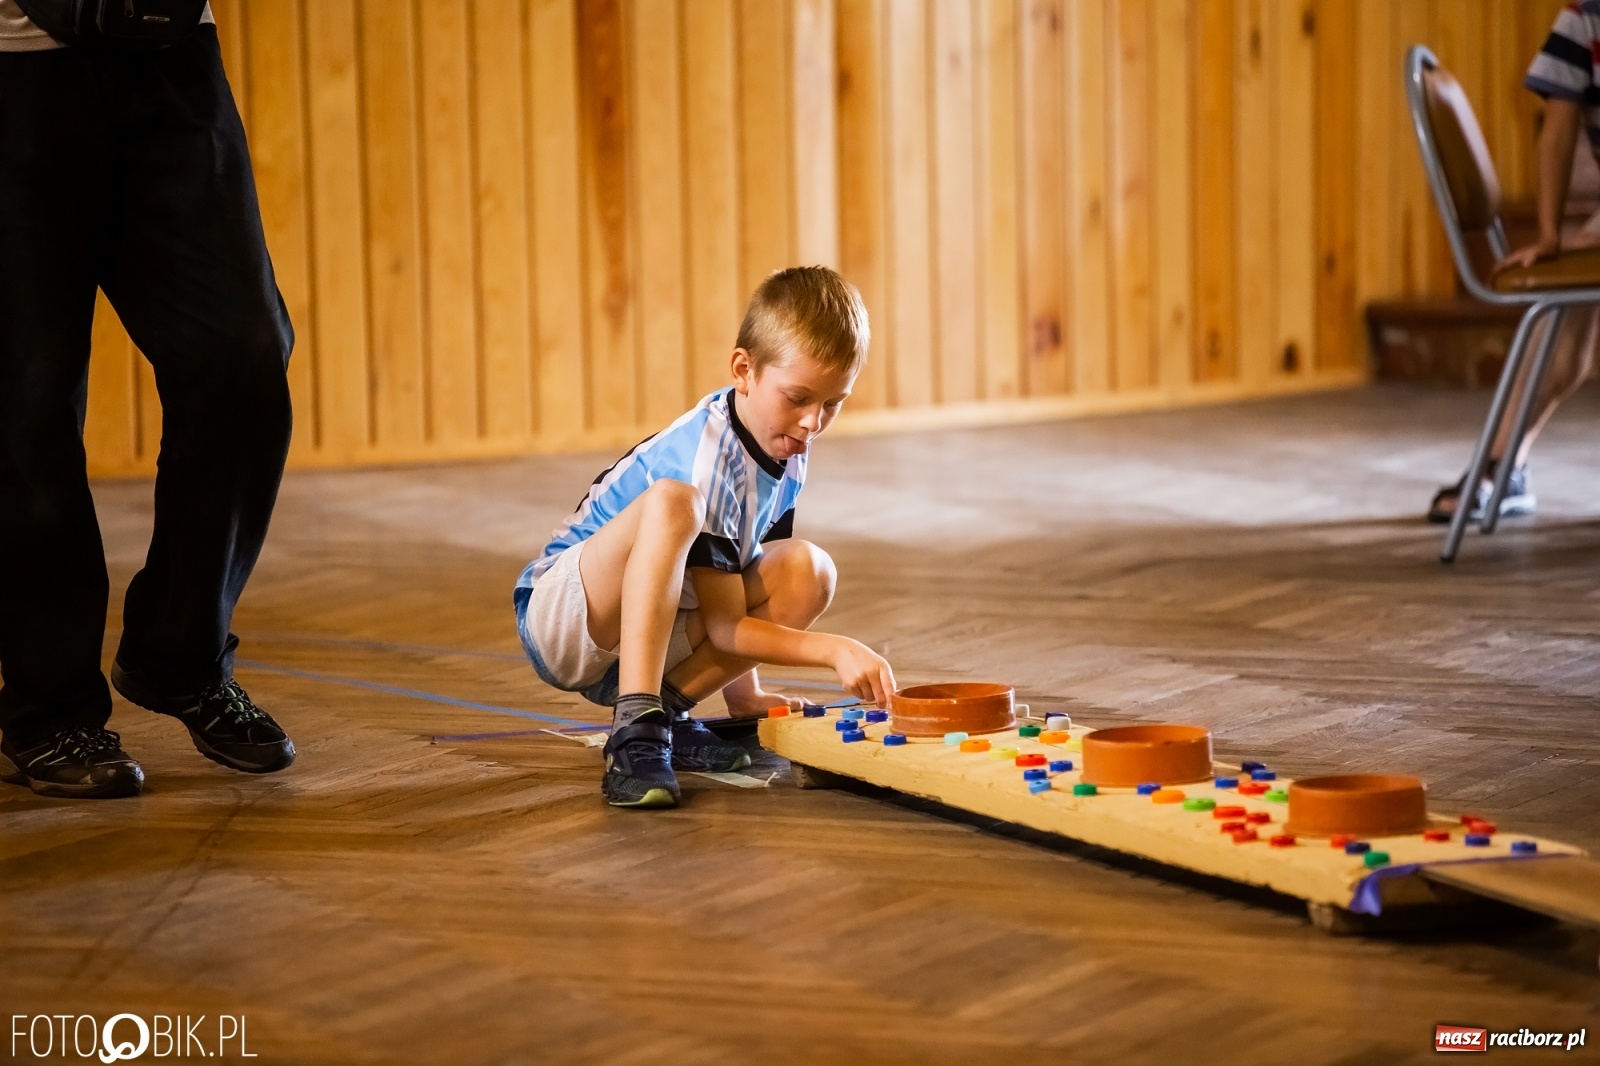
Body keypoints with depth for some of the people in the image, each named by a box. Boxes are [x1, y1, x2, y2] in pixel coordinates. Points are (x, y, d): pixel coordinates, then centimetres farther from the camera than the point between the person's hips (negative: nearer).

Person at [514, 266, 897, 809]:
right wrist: (834, 649, -31)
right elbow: (725, 626, -23)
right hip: (557, 619, -8)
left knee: (808, 571, -14)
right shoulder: (707, 456, -24)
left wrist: (742, 690, 10)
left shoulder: (785, 442, 1)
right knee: (672, 503, -37)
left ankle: (665, 709, -12)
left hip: (652, 630, 8)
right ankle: (636, 729, -39)